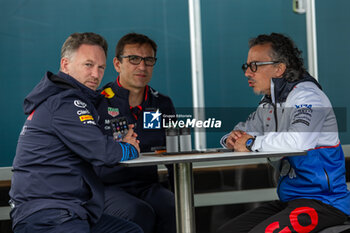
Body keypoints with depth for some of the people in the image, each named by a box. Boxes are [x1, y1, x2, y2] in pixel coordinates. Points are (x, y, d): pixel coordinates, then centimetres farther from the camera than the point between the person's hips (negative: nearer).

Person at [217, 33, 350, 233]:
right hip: (290, 200, 9)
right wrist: (233, 138, 0)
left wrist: (253, 143, -20)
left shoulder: (306, 95, -14)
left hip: (324, 202, -9)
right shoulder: (270, 103, 14)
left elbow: (299, 141, -33)